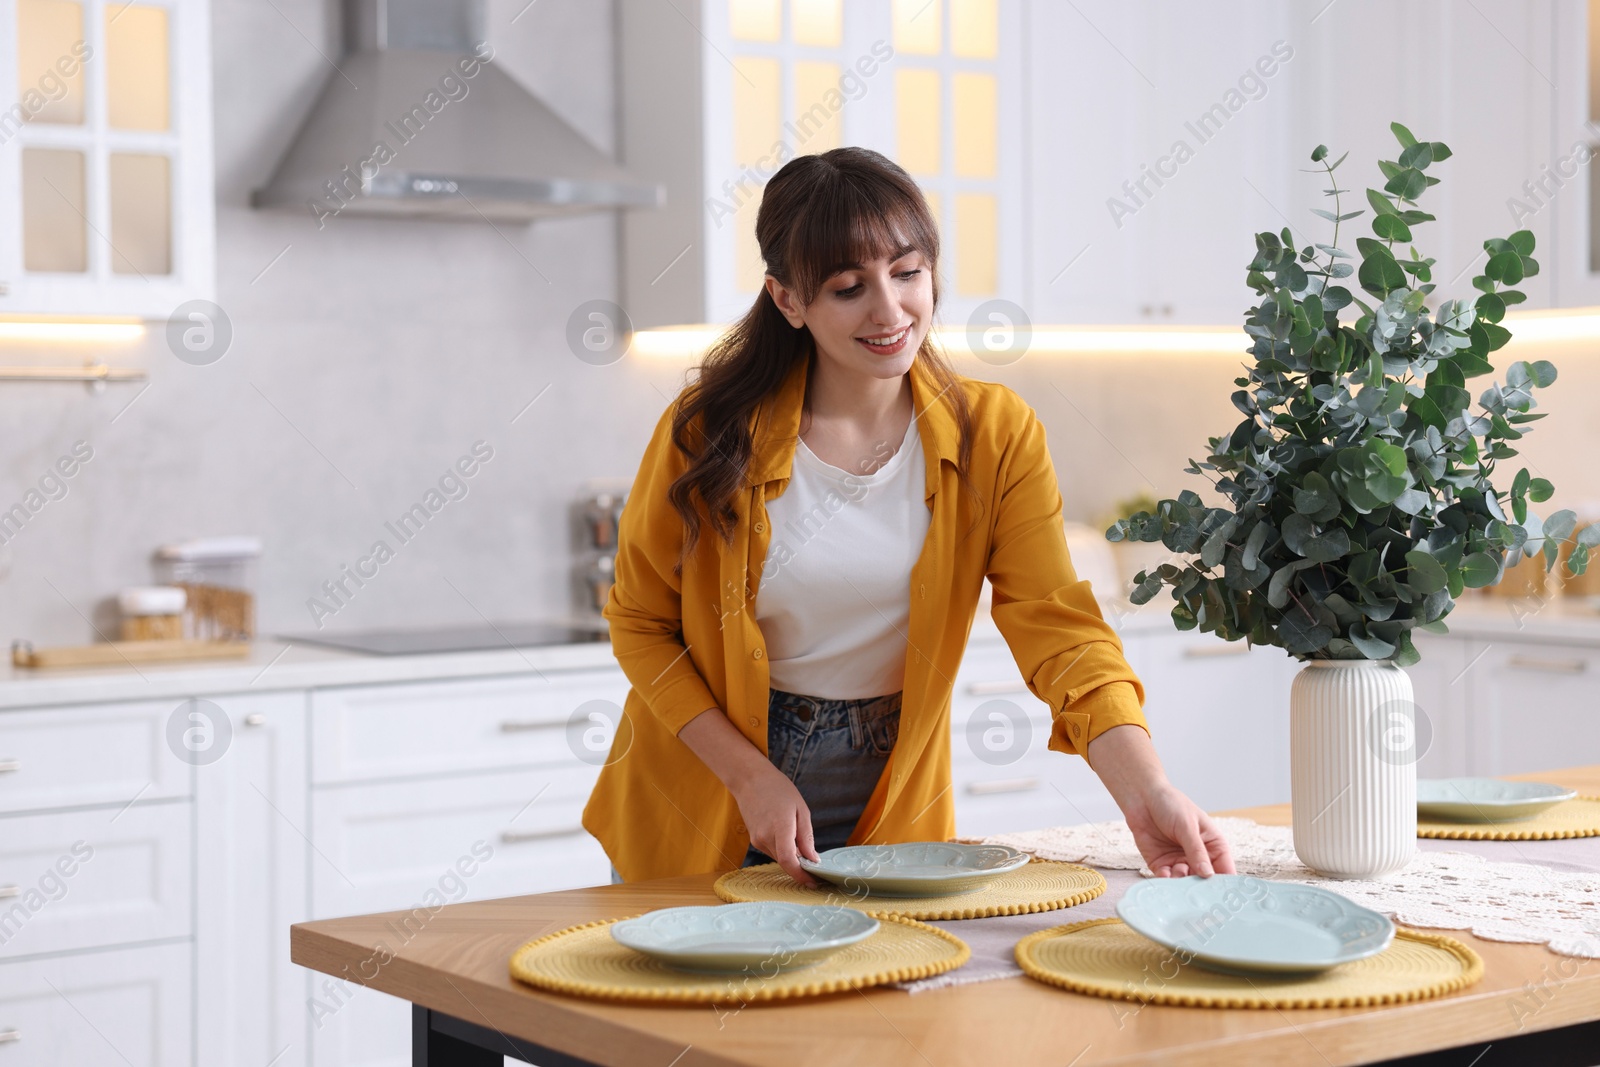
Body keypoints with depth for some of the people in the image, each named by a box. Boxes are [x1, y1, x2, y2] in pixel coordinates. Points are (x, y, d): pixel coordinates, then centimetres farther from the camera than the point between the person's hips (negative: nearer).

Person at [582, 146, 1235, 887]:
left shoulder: (995, 434, -10)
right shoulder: (711, 433, -14)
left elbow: (1057, 626, -17)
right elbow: (638, 624, -5)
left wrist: (1146, 794, -32)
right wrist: (751, 776, -16)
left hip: (891, 808, 1)